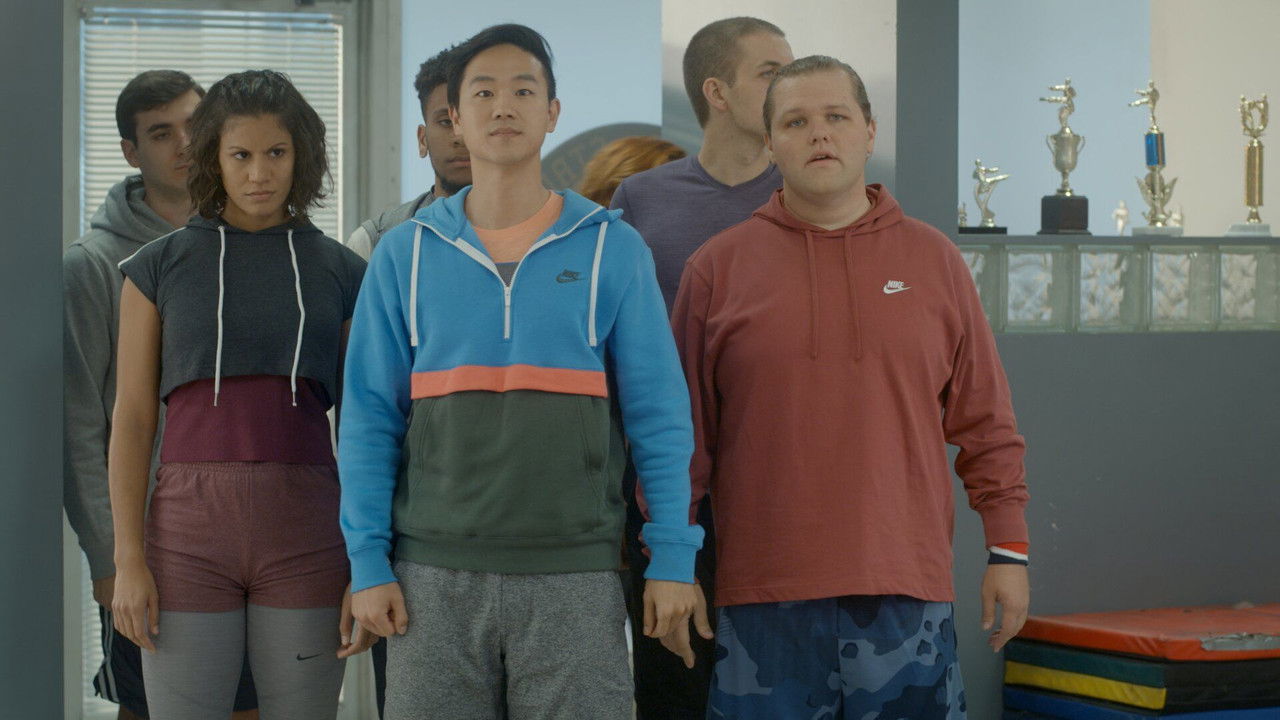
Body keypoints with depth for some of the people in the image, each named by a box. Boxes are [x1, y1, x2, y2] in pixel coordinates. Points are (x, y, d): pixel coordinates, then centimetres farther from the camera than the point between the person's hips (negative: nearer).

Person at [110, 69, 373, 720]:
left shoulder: (343, 274, 7)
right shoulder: (158, 268, 6)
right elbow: (132, 421, 3)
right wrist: (128, 561, -5)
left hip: (306, 543, 1)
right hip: (189, 537, 0)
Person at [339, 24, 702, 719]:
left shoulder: (613, 249, 4)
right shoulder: (405, 255, 7)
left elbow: (660, 416, 3)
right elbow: (369, 420, 5)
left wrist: (673, 558, -4)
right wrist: (367, 563, -2)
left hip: (575, 577, -1)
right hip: (435, 576, 1)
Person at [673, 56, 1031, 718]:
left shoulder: (932, 259, 11)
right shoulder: (717, 267, 7)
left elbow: (986, 426, 11)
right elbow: (684, 433, 7)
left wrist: (1008, 550, 6)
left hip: (909, 589, 1)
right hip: (763, 598, -1)